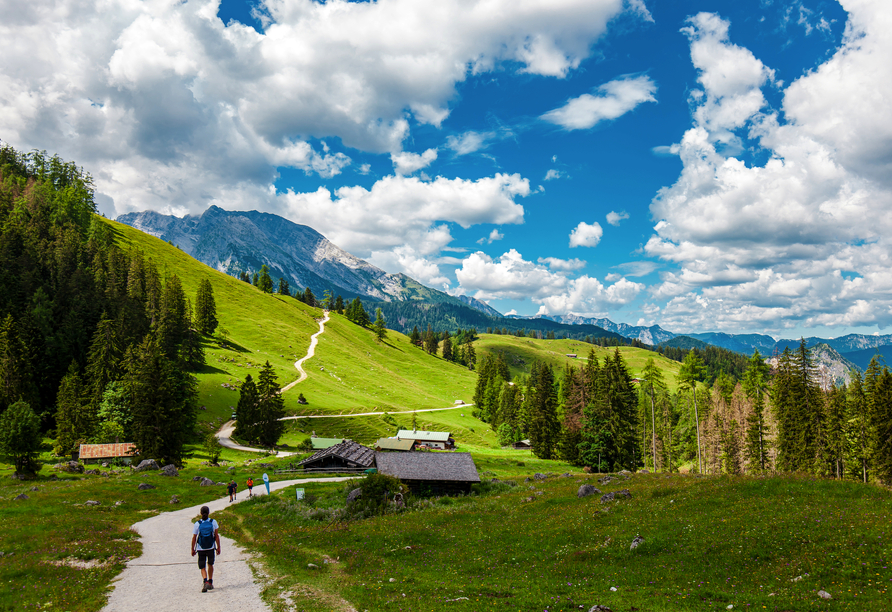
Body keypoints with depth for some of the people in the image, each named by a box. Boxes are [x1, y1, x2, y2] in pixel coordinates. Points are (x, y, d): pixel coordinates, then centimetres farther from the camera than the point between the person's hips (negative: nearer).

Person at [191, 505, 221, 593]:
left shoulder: (197, 524, -8)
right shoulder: (213, 522, -6)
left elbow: (194, 538, -4)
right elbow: (216, 536, -4)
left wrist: (193, 549, 8)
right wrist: (218, 547, 4)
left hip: (201, 549, -1)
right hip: (211, 548, 1)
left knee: (202, 567, 6)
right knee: (210, 564, 22)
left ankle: (205, 582, -17)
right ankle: (210, 583, 27)